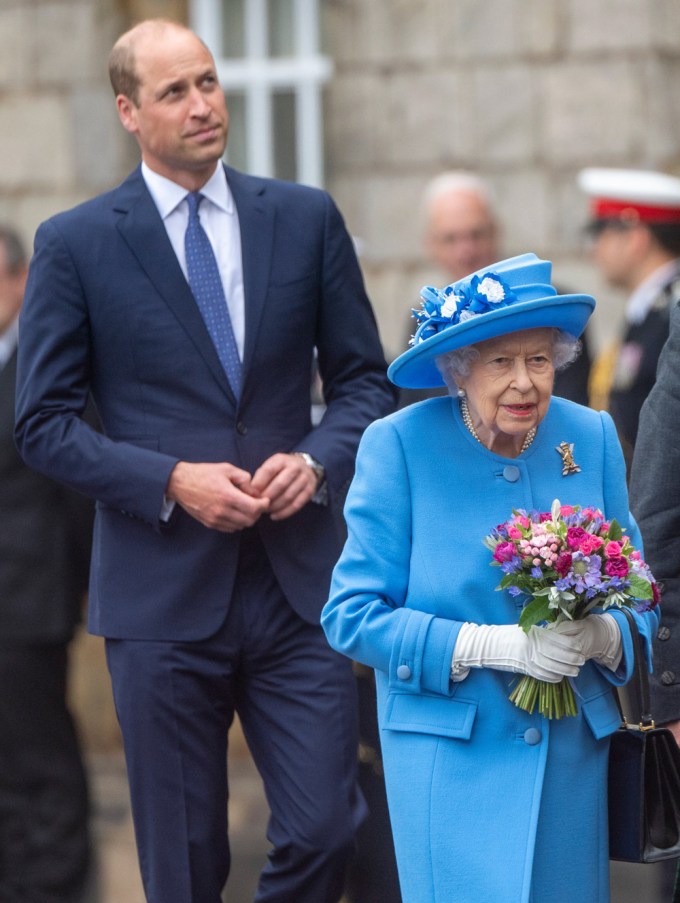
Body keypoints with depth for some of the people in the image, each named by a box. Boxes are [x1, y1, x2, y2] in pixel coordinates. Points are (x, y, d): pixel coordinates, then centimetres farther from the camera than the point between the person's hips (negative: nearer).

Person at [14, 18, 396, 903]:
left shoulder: (307, 218, 7)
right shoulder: (73, 245, 0)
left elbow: (364, 379, 12)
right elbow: (44, 424, -1)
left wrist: (318, 461, -8)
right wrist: (173, 481, -13)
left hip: (297, 586, 2)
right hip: (163, 595, -2)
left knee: (325, 830, -4)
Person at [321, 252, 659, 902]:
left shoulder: (591, 438, 3)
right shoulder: (399, 446, -7)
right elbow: (351, 616, -10)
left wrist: (604, 635, -15)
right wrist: (494, 646, -19)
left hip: (573, 756, 4)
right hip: (450, 755, -4)